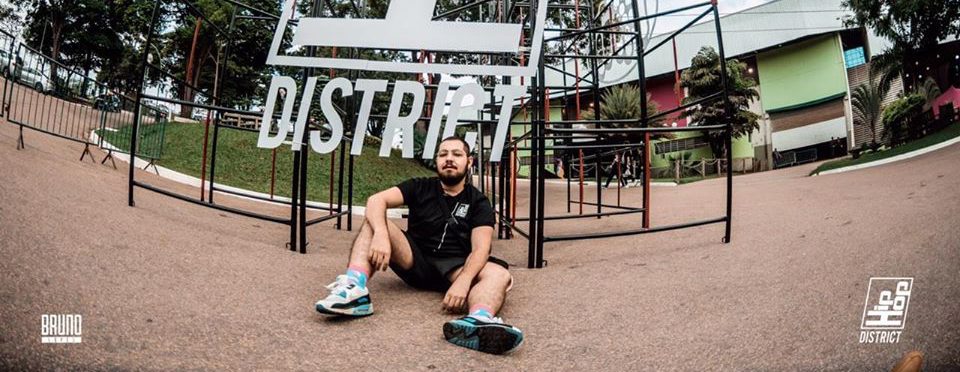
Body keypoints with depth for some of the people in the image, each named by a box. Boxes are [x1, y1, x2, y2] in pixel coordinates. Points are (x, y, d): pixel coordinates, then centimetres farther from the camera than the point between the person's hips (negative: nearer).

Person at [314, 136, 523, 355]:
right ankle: (354, 289, -44)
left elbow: (480, 249, -13)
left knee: (500, 275, -31)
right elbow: (376, 200, -12)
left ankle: (478, 320, -67)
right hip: (415, 261, 1)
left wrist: (463, 281, -34)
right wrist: (381, 234, -34)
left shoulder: (478, 202, 3)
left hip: (454, 267, -1)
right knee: (374, 221, -19)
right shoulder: (420, 187, 5)